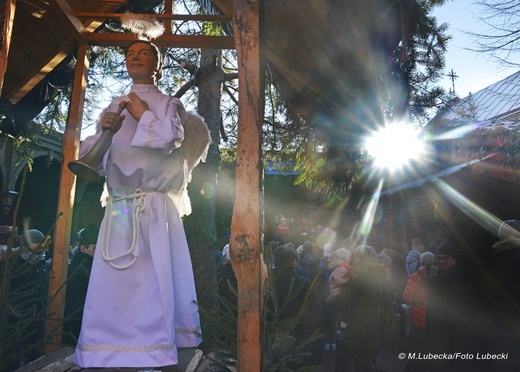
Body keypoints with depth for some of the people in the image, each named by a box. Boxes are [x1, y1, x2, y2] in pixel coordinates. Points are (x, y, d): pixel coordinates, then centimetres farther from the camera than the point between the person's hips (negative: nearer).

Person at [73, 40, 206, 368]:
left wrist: (143, 115, 0)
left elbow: (173, 137, -9)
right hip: (119, 205, 4)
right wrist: (103, 130, -3)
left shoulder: (168, 103, 11)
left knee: (153, 276, -7)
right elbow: (90, 153, 16)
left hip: (155, 204, -3)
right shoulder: (115, 106, 21)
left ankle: (152, 348, 2)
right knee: (110, 279, 2)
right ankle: (107, 351, 12)